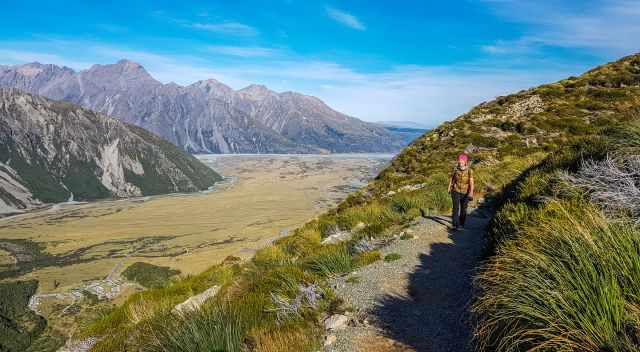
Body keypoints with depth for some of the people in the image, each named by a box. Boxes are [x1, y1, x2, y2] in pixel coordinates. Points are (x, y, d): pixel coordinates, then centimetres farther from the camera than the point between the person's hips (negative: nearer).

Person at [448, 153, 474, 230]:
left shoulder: (469, 171, -14)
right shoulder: (455, 170, -8)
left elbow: (471, 182, -21)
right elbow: (451, 178, 8)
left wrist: (471, 192, -31)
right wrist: (449, 187, 13)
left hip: (465, 193, 0)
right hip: (456, 191, 0)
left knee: (463, 209, 12)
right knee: (456, 208, -11)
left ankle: (461, 223, 32)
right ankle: (455, 225, -12)